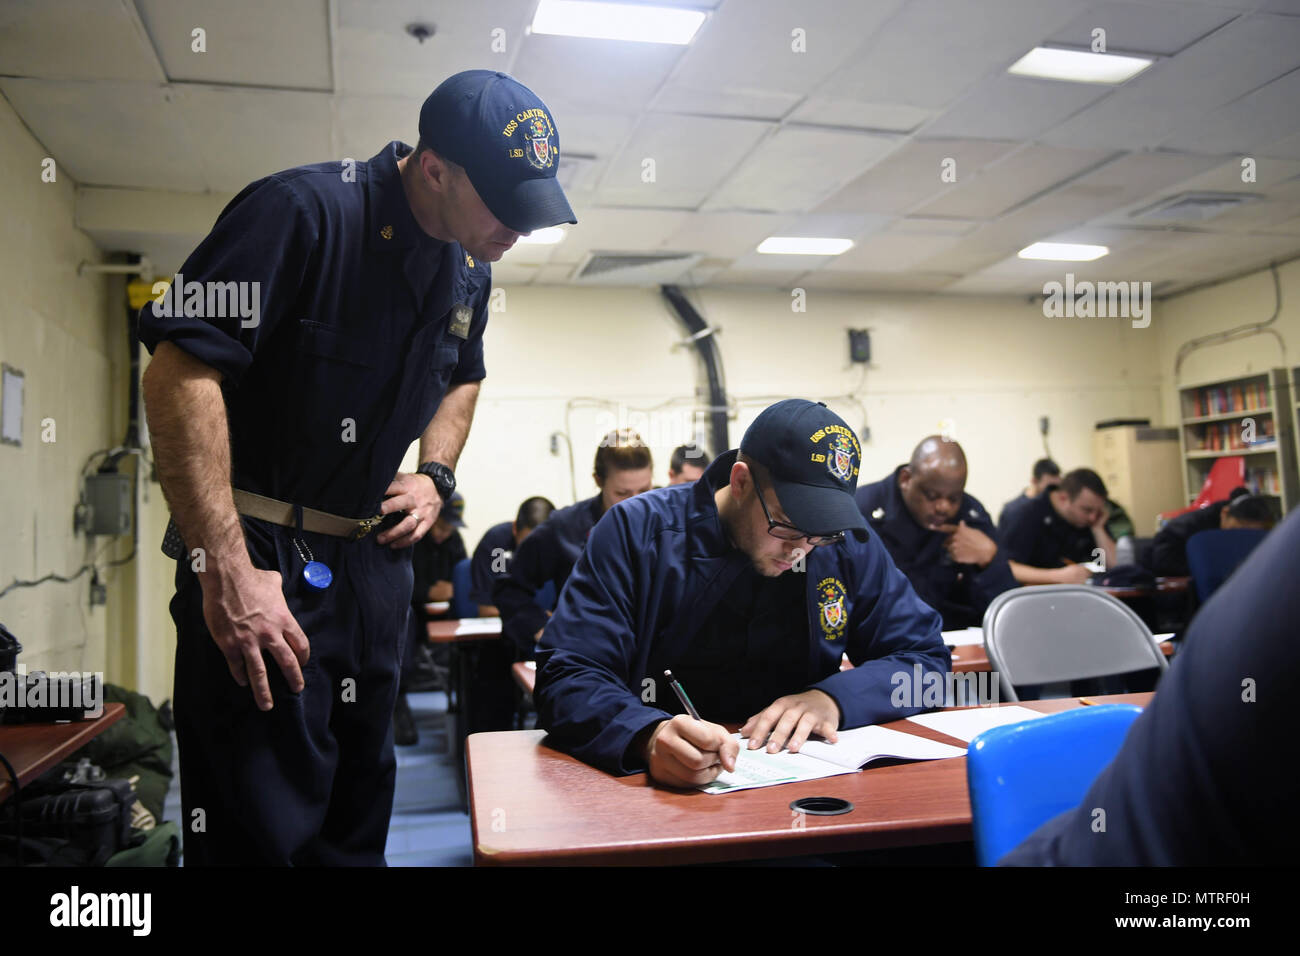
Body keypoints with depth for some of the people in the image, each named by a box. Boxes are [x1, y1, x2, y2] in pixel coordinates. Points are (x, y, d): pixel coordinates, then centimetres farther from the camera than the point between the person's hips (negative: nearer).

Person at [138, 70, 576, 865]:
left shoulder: (471, 271, 7)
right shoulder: (303, 212, -17)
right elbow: (179, 369, -23)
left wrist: (436, 474, 7)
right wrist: (227, 569, -26)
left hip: (375, 554, 7)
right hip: (261, 559, -7)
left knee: (357, 814, 18)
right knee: (264, 830, -1)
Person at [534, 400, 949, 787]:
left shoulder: (847, 545, 0)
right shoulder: (639, 531, -10)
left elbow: (925, 656, 5)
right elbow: (566, 677, -16)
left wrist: (832, 698, -14)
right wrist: (649, 736, -36)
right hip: (661, 786, -1)